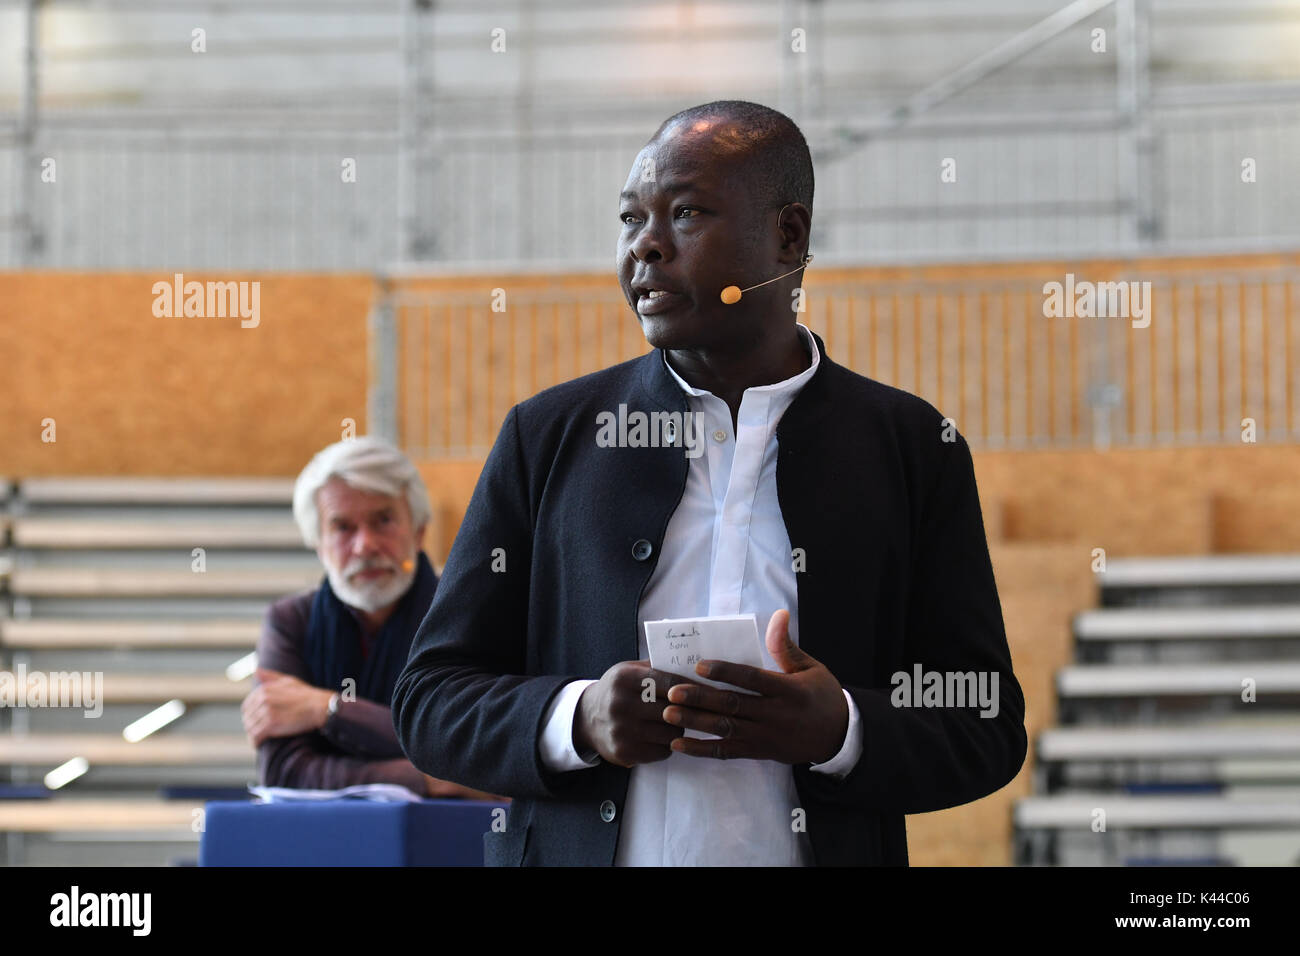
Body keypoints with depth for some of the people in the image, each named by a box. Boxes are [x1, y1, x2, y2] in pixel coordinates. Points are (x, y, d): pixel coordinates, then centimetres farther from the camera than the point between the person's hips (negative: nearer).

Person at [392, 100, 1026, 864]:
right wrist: (577, 721, -17)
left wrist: (839, 730, -19)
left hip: (818, 845, 0)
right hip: (581, 849, 1)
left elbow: (988, 728, -1)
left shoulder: (913, 448, 0)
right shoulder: (549, 435, 2)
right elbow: (432, 700, 1)